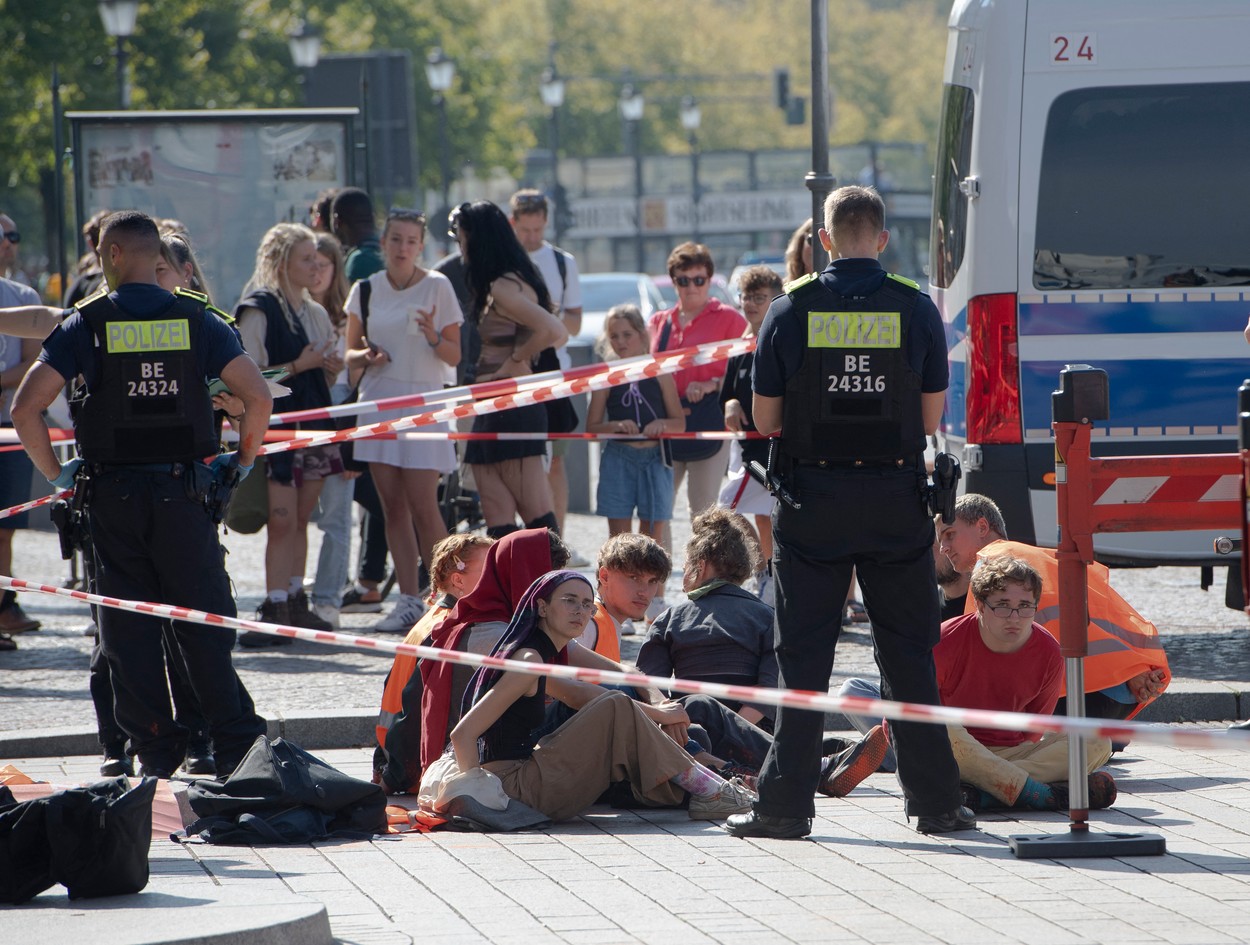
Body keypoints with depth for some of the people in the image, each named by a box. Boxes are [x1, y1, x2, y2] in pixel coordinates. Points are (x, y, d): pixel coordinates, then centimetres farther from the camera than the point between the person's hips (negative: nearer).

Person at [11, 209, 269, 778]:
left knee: (130, 629, 5)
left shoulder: (85, 325, -2)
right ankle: (237, 746, 1)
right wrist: (244, 460, 10)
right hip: (184, 491, 1)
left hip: (113, 494, -1)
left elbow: (25, 409, -9)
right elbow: (258, 396, -5)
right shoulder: (196, 321, 2)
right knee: (204, 621, 6)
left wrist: (54, 474, 3)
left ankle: (155, 753, 5)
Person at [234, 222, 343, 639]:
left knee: (301, 520, 8)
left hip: (313, 428, 7)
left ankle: (294, 603, 12)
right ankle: (275, 608, -10)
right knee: (282, 521, -11)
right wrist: (299, 365, -17)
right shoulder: (257, 310, -7)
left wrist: (331, 368, 1)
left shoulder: (317, 315, 16)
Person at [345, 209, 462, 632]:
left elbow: (455, 356, -1)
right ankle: (409, 600, 6)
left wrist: (434, 337, -21)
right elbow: (351, 351, 14)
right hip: (379, 402, 4)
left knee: (423, 507, -9)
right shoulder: (366, 290, 8)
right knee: (393, 508, 3)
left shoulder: (437, 287, -2)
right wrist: (366, 357, -8)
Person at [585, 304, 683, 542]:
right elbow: (591, 427, 2)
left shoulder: (659, 374, 3)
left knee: (653, 533, 6)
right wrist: (616, 426, -17)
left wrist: (662, 424, -16)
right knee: (618, 535, -1)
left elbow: (680, 423, 5)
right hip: (618, 458, -1)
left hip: (654, 460, 1)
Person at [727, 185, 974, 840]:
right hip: (898, 502, 1)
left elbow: (765, 419, 0)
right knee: (908, 656, 8)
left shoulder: (792, 311, -3)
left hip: (813, 501, -1)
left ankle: (787, 804, 2)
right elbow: (931, 418, 2)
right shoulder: (916, 308, -1)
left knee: (804, 656, 4)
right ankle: (934, 799, 9)